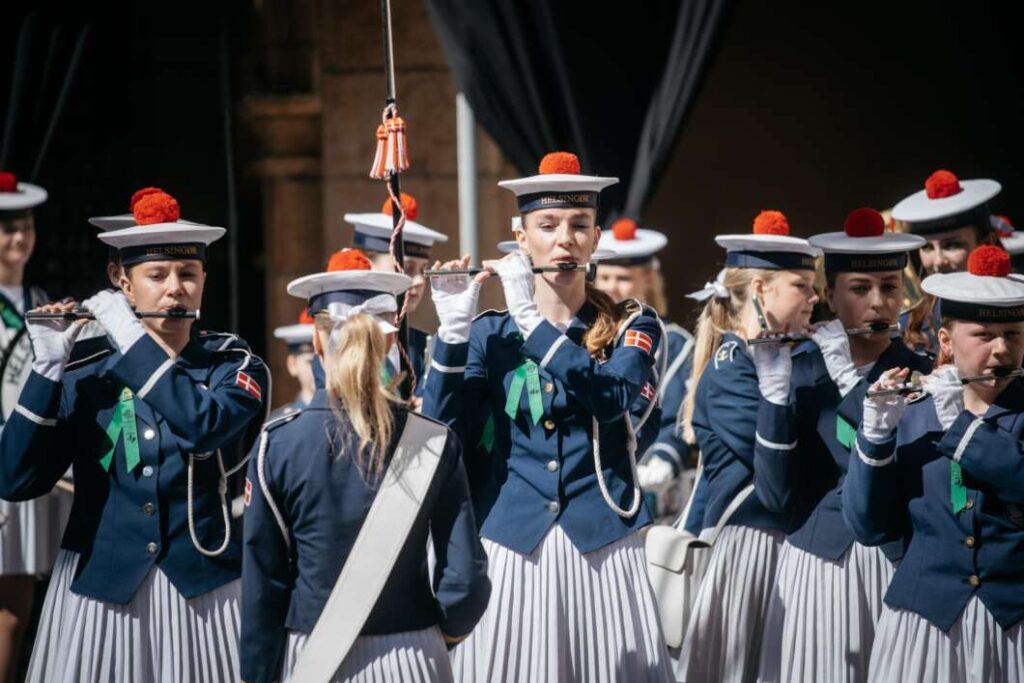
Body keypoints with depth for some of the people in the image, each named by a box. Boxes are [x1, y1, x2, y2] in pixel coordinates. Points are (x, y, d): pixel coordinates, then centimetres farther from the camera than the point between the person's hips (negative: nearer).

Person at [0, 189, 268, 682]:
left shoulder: (237, 371, 2)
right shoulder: (84, 381, 4)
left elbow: (204, 425, -21)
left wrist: (133, 339, -15)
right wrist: (48, 368, -13)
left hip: (205, 598, -1)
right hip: (99, 597, 1)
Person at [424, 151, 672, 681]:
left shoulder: (632, 327, 4)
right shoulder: (490, 334, 6)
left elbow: (619, 398, -17)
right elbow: (443, 434, -6)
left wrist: (530, 318, -19)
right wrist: (453, 329, -15)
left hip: (603, 550, -1)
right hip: (509, 550, 1)